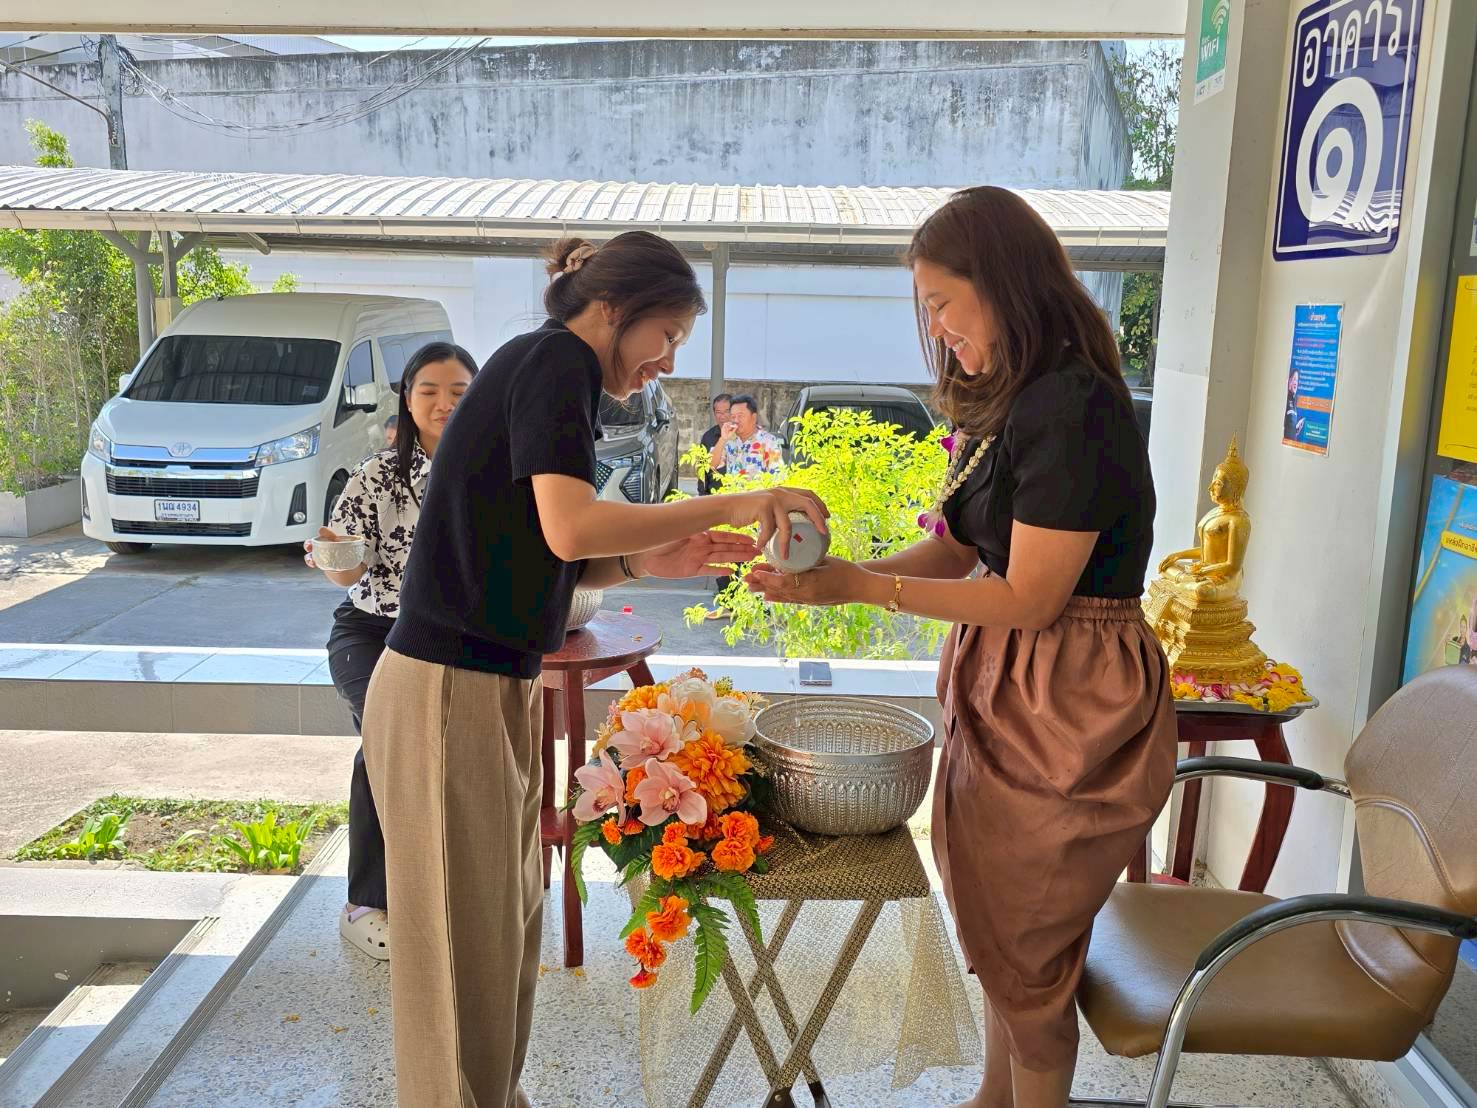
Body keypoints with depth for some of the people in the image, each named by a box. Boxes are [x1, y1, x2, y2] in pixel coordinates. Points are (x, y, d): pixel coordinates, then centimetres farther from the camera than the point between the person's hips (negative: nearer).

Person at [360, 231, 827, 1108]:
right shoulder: (555, 357, -11)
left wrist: (652, 559, 3)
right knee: (466, 947, 3)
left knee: (509, 925, 18)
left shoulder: (540, 367, 16)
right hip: (450, 693, -9)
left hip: (498, 690, 9)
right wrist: (731, 505, -19)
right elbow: (572, 528, -27)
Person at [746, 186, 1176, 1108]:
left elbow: (1029, 598, -22)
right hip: (1005, 689, 9)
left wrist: (861, 587, -19)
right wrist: (827, 573, -5)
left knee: (1026, 947, 8)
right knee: (998, 926, 22)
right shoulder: (1014, 404, 10)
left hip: (1067, 711, -9)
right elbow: (955, 552, 7)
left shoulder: (1075, 409, -21)